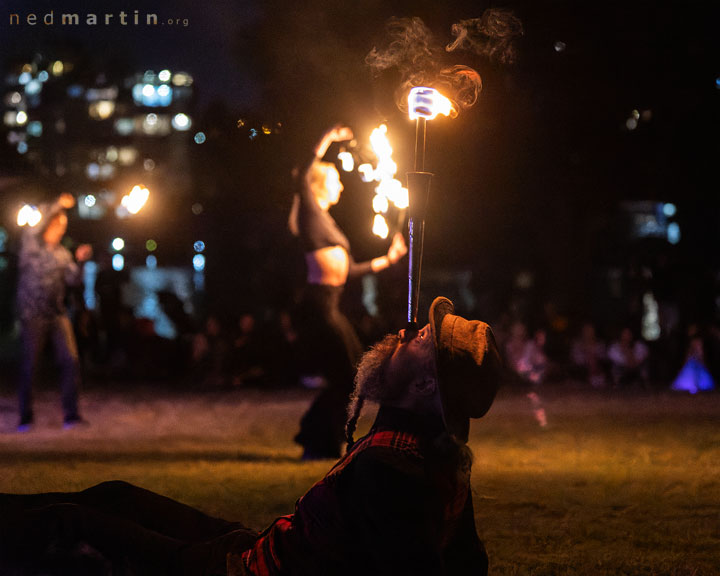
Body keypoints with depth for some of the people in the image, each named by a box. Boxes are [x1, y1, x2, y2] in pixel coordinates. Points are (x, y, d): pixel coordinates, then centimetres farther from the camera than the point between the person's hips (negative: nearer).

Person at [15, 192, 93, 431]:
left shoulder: (62, 253, 15)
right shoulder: (31, 245, 0)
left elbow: (73, 279, 8)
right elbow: (34, 228, -20)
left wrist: (80, 261, -9)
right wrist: (57, 206, -23)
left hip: (57, 313, 5)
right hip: (33, 315, -4)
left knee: (70, 360, -8)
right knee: (30, 365, -3)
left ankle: (70, 414, -3)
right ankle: (25, 416, 9)